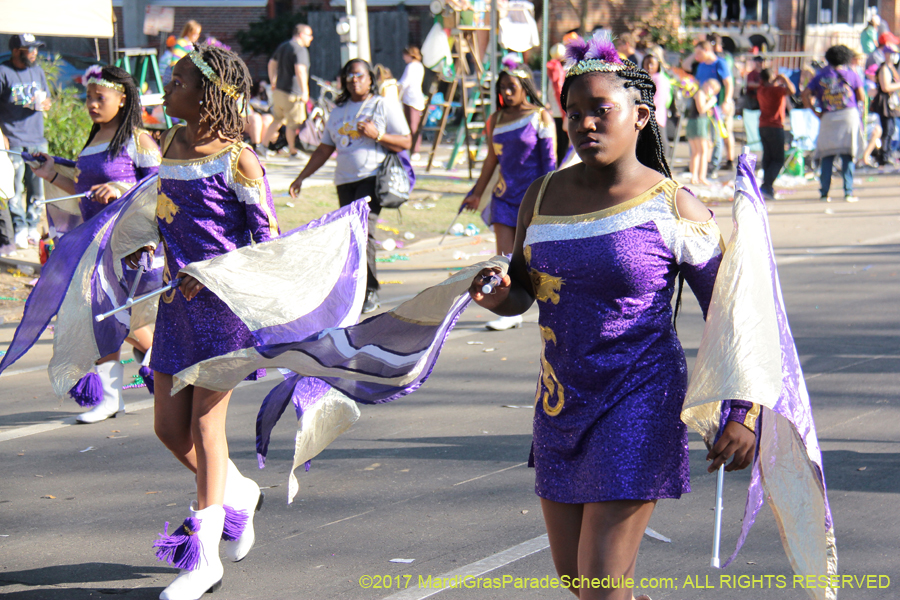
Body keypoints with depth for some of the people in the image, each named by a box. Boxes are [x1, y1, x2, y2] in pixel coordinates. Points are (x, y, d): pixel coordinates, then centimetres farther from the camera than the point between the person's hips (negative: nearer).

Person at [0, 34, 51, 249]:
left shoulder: (38, 71, 14)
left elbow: (47, 98, 23)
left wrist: (45, 104, -2)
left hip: (37, 140, 5)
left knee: (37, 186, 5)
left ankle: (33, 227, 15)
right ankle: (19, 229, 0)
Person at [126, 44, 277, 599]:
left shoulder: (237, 161, -13)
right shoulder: (172, 143, 9)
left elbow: (268, 241, -12)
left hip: (225, 300, -7)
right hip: (179, 298, 7)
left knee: (204, 422, -5)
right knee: (169, 425, 7)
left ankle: (204, 554, 3)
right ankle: (238, 493, 34)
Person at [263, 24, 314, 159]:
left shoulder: (283, 47, 15)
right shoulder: (300, 49, -15)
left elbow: (272, 63, 25)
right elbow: (300, 70, -27)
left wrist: (273, 82, 33)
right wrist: (305, 92, -27)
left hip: (278, 91, 9)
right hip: (292, 93, -9)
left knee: (278, 120, 21)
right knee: (293, 124, 1)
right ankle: (292, 151, 7)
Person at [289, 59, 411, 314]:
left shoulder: (384, 106, 4)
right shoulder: (339, 111, 20)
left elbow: (406, 142, 0)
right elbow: (324, 150, 24)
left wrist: (377, 135, -15)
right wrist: (301, 177, 19)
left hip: (373, 178, -6)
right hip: (345, 182, 6)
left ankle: (370, 292, -19)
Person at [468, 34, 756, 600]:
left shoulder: (673, 208, -11)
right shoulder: (543, 195, 4)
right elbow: (522, 292, 17)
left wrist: (743, 414, -14)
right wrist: (496, 294, -7)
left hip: (639, 400, -6)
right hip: (562, 402, 6)